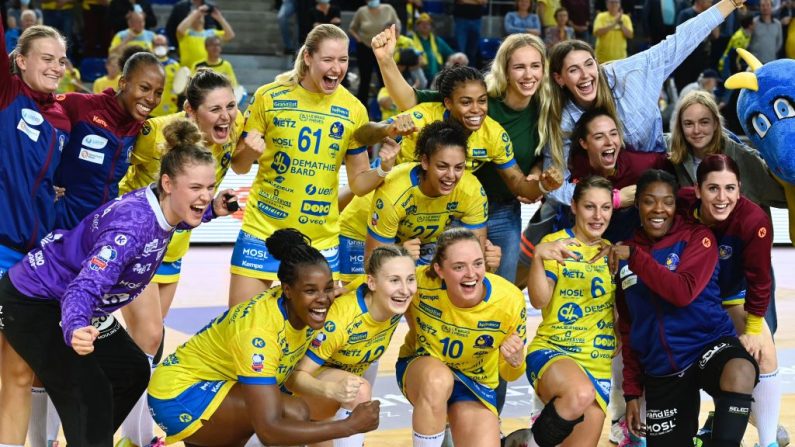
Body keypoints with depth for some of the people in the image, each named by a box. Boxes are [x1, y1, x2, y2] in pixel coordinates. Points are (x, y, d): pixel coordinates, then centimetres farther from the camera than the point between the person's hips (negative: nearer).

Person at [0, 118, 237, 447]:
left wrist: (213, 211, 1)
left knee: (132, 372, 15)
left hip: (66, 299, 9)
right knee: (89, 395, -20)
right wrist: (75, 329, -66)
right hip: (33, 302, -9)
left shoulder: (162, 205, -10)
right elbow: (86, 286, -45)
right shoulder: (132, 225, -35)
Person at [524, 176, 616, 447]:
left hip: (598, 364, 6)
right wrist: (539, 256, -31)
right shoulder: (556, 243, -1)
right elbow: (539, 300, -15)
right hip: (552, 352, -6)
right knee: (580, 394, -38)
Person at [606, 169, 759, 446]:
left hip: (709, 344, -4)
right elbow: (627, 330, 14)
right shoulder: (624, 254, 8)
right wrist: (632, 391, 11)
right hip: (660, 371, 5)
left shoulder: (698, 237, -3)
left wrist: (634, 256, -21)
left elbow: (684, 292, -21)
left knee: (739, 374, -38)